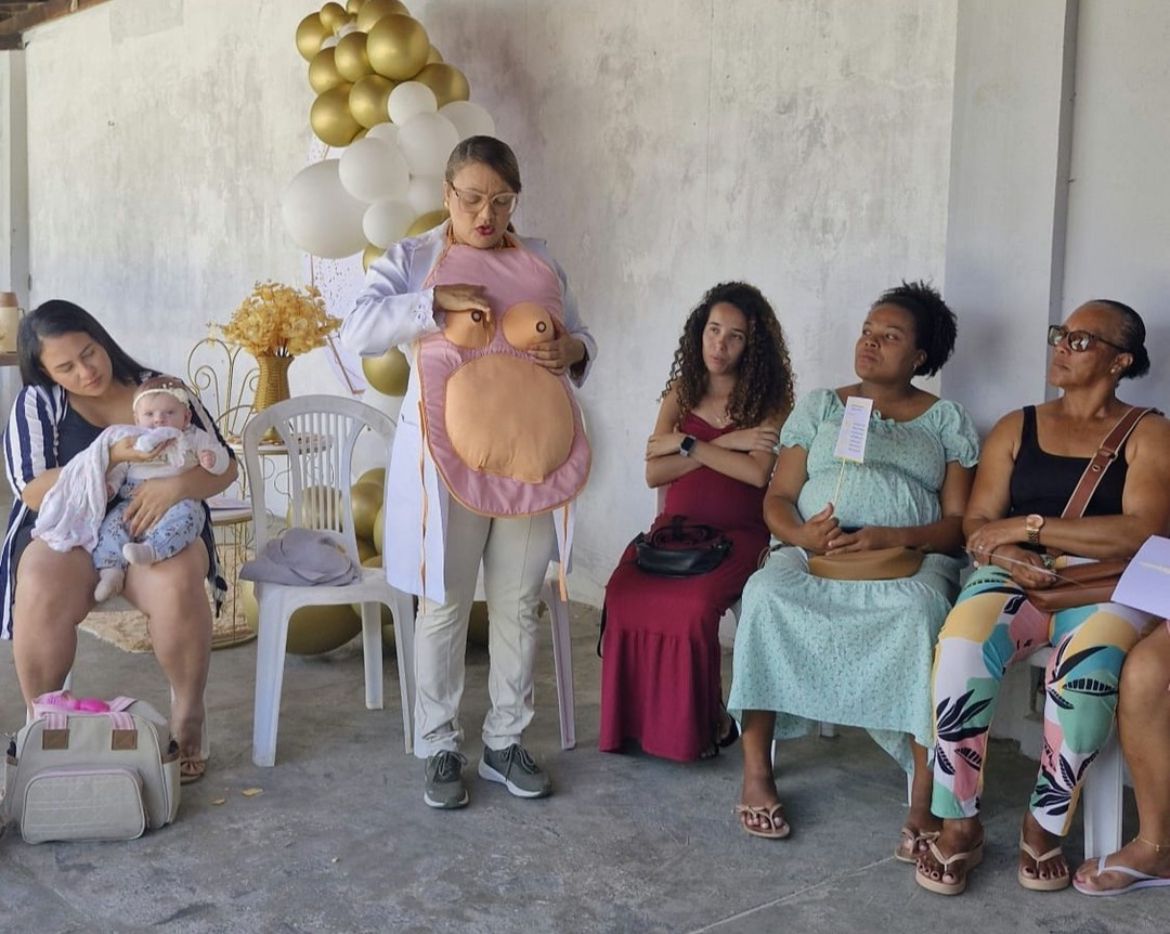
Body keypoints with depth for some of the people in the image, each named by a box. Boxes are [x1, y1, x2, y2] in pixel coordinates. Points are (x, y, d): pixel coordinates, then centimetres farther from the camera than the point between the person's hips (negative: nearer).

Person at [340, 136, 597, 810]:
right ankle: (441, 748, 17)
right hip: (449, 457, -3)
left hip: (531, 457, 3)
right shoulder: (414, 259, 3)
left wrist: (574, 350, -5)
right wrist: (436, 301, -19)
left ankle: (506, 742, 22)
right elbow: (358, 330, -10)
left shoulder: (543, 263, 13)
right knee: (445, 603, 3)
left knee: (520, 603, 8)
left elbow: (581, 341, 19)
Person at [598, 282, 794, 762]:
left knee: (692, 604, -32)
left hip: (737, 534, -3)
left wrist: (690, 444, -7)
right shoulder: (680, 393, 14)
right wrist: (722, 446, -7)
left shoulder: (768, 399, 3)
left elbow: (758, 472, -13)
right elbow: (653, 472, 3)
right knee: (624, 592, -27)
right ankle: (639, 720, -11)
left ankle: (703, 724, -7)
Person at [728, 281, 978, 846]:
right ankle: (756, 773, -24)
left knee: (920, 611, -37)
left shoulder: (947, 422, 14)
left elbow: (958, 523, 4)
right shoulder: (819, 407, 20)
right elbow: (777, 498, 11)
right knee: (766, 596, -32)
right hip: (811, 553, 2)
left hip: (912, 560, -1)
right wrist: (801, 534, -13)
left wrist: (892, 538, -16)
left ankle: (924, 799, -32)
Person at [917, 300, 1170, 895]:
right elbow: (977, 524, 11)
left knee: (1086, 668, -36)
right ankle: (959, 824, -14)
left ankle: (1045, 824, -13)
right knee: (959, 652, -31)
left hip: (1104, 585, -2)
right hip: (1019, 578, 2)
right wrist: (1005, 553, -13)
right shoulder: (1017, 428, 18)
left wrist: (1031, 525, -10)